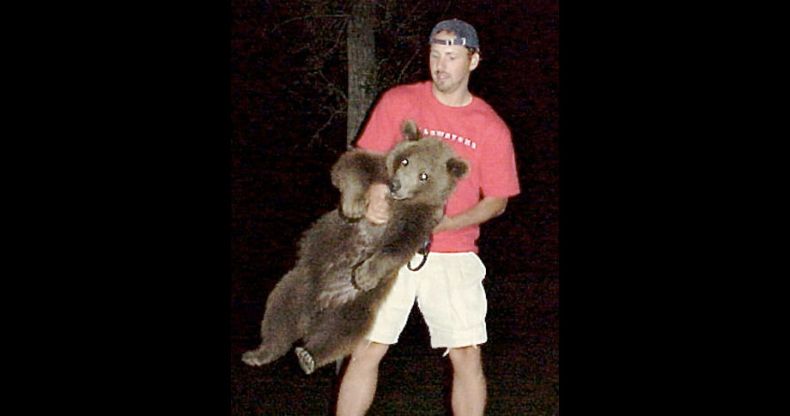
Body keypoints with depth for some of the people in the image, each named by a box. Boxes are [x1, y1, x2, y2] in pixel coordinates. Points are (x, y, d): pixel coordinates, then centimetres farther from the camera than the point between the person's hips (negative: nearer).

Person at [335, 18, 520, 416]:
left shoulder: (491, 128, 2)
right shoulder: (398, 102, 3)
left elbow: (497, 200, 5)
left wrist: (440, 224, -10)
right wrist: (374, 198, -19)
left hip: (453, 255, 0)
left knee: (467, 356, -3)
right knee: (367, 350, -4)